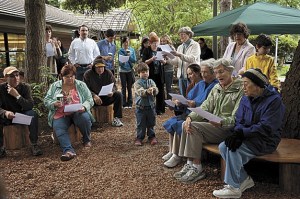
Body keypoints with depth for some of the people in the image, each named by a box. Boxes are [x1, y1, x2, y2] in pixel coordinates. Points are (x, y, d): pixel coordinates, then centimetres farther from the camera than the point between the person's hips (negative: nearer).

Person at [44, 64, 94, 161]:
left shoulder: (81, 85, 9)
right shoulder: (54, 86, 13)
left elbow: (89, 100, 3)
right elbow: (46, 100, 9)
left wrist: (84, 107, -19)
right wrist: (54, 104, -13)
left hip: (78, 113, -1)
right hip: (60, 114, 1)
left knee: (85, 118, -33)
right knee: (58, 128, -29)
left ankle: (86, 140, -5)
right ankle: (68, 150, -45)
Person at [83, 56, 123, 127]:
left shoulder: (108, 73, 2)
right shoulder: (88, 74, -5)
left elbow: (114, 86, 1)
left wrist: (112, 92, -24)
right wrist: (94, 95, -30)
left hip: (107, 98, 2)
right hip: (94, 99, -2)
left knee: (118, 94, -23)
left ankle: (116, 118, -19)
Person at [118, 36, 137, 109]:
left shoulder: (132, 50, 4)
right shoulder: (120, 51, 0)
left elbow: (134, 60, -1)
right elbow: (119, 61, -3)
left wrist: (129, 56, -16)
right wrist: (122, 62, -24)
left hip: (130, 70, 1)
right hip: (123, 71, -1)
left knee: (129, 87, 5)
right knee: (124, 87, 1)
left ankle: (130, 103, 12)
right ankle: (124, 103, 7)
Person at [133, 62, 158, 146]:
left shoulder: (151, 81, 4)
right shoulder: (137, 83, -6)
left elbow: (156, 91, -9)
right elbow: (140, 92, -22)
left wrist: (153, 90, -33)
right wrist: (147, 91, -41)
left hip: (151, 106, 3)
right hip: (141, 107, -3)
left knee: (151, 123, 14)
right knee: (141, 124, 6)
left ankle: (151, 136, 28)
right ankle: (139, 137, 18)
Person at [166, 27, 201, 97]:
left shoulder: (195, 45, -1)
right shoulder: (180, 47, 19)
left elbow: (192, 59, -16)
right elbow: (176, 62, 10)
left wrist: (179, 55, -25)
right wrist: (168, 60, -8)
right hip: (181, 76, 6)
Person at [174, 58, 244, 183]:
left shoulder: (240, 89, -10)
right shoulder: (216, 88, 17)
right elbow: (205, 107, 10)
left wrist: (221, 122, -35)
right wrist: (190, 117, -9)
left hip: (229, 129, -8)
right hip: (212, 125, 8)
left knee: (195, 127, -25)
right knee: (187, 125, -11)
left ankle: (197, 168, -17)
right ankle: (190, 164, -9)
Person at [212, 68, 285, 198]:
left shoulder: (274, 100, -15)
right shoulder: (246, 99, 6)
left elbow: (265, 128, -23)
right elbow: (239, 121, 3)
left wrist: (242, 133, -29)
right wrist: (238, 135, -20)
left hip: (266, 141, -7)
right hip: (249, 137, 7)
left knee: (233, 149, -27)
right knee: (223, 147, -13)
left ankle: (234, 188, -15)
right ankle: (244, 180, -3)